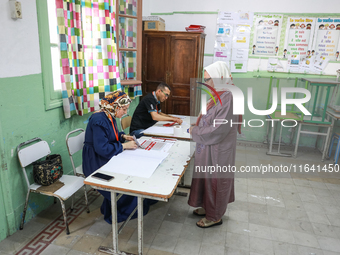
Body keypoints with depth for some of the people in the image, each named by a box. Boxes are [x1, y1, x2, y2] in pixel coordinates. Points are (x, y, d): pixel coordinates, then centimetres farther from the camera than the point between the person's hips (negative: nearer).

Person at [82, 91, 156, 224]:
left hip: (107, 157, 10)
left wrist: (123, 136, 4)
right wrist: (124, 146, -22)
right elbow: (102, 148, -28)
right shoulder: (99, 120, -24)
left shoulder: (109, 117, 7)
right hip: (96, 162, -10)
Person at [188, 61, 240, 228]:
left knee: (215, 180, 7)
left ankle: (215, 216, 28)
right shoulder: (218, 95, 5)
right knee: (207, 178, 21)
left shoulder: (228, 98, -25)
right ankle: (208, 207, 42)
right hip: (209, 149, 9)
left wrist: (195, 132, -15)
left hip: (218, 151, -9)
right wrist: (197, 127, 2)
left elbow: (218, 130, -27)